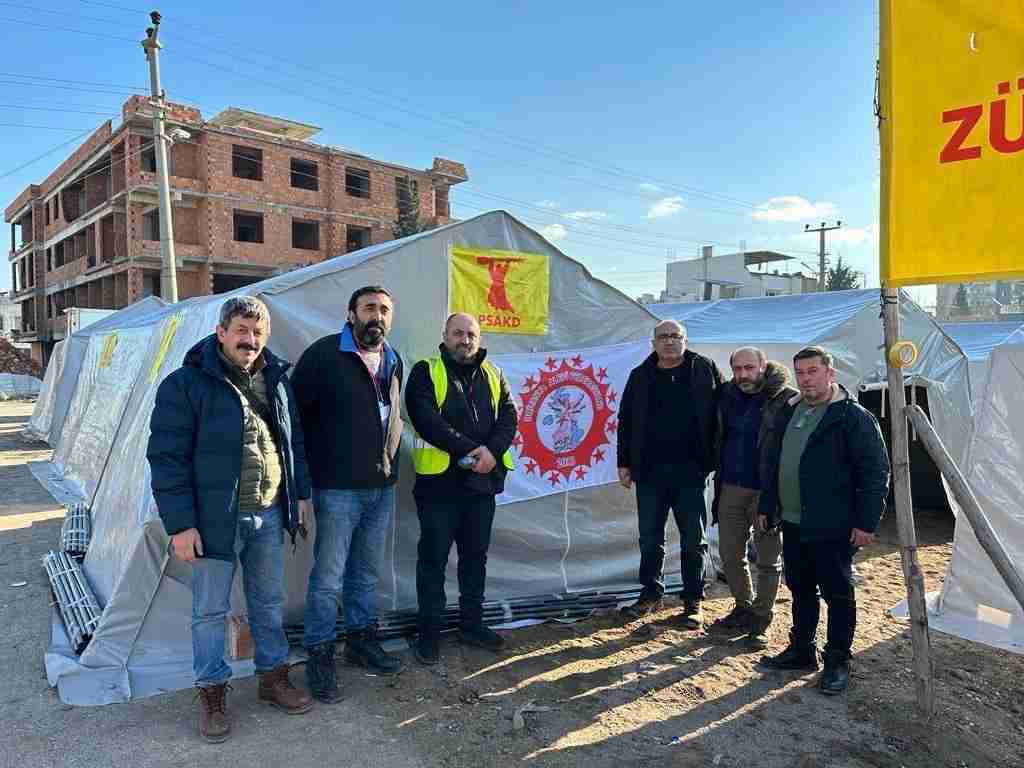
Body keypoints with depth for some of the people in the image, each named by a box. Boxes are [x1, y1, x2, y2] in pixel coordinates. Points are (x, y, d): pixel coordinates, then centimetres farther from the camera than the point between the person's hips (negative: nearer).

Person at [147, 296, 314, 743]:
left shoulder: (276, 379, 6)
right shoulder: (186, 384, -12)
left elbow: (295, 441, 14)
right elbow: (167, 457, -13)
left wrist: (301, 493, 11)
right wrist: (180, 524, -15)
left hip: (268, 515, 5)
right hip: (215, 520, -5)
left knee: (269, 602, 17)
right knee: (210, 610, 9)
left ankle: (274, 677, 35)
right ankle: (212, 694, 27)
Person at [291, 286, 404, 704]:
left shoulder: (393, 362, 11)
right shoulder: (323, 355, -10)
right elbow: (295, 412, -8)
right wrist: (310, 471, -7)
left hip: (383, 489, 6)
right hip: (338, 489, -6)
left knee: (367, 573, 18)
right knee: (328, 577, 2)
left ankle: (362, 639, 34)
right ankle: (319, 655, 17)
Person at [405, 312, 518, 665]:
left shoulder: (493, 375, 12)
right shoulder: (426, 372, -3)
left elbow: (508, 416, 3)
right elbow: (426, 420, -15)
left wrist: (492, 451, -15)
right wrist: (469, 449, -20)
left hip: (483, 479, 5)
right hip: (440, 479, -4)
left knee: (476, 554, 15)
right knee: (433, 557, 5)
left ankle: (471, 623, 30)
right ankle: (429, 631, 18)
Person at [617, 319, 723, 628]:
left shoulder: (704, 370, 2)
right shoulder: (640, 376, 8)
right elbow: (626, 421, 9)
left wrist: (715, 460, -6)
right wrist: (624, 463, 6)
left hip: (690, 470, -2)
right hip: (649, 470, 2)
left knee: (693, 539, 7)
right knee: (650, 538, 11)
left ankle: (693, 600, 20)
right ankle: (651, 594, 26)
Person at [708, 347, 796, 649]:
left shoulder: (787, 400, -11)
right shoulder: (727, 396, 5)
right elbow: (717, 439, 19)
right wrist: (719, 479, 13)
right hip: (731, 488, 6)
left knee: (768, 560, 8)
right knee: (730, 554, 14)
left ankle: (760, 620, 21)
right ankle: (744, 608, 32)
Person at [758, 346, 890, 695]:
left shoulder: (854, 417, -10)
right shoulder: (789, 412, 12)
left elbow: (876, 472, -13)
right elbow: (774, 463, 19)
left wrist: (866, 522, -16)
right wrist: (767, 506, 17)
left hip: (833, 528, -7)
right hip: (793, 524, 7)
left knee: (837, 594, 6)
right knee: (800, 590, 17)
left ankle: (838, 662, 20)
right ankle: (801, 650, 32)